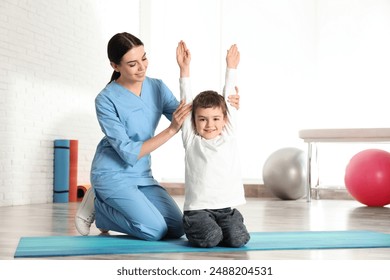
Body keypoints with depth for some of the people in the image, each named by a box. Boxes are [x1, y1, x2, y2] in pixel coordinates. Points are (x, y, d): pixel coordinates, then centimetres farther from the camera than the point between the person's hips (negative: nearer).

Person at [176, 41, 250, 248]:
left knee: (238, 240, -17)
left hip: (227, 207, 3)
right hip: (198, 208, -2)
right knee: (210, 239, -24)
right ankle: (193, 229, 10)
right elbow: (186, 102, -1)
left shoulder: (229, 136, 8)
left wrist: (231, 68, 10)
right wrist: (184, 69, -4)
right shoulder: (191, 140, 3)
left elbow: (229, 100, 8)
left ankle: (214, 228, 14)